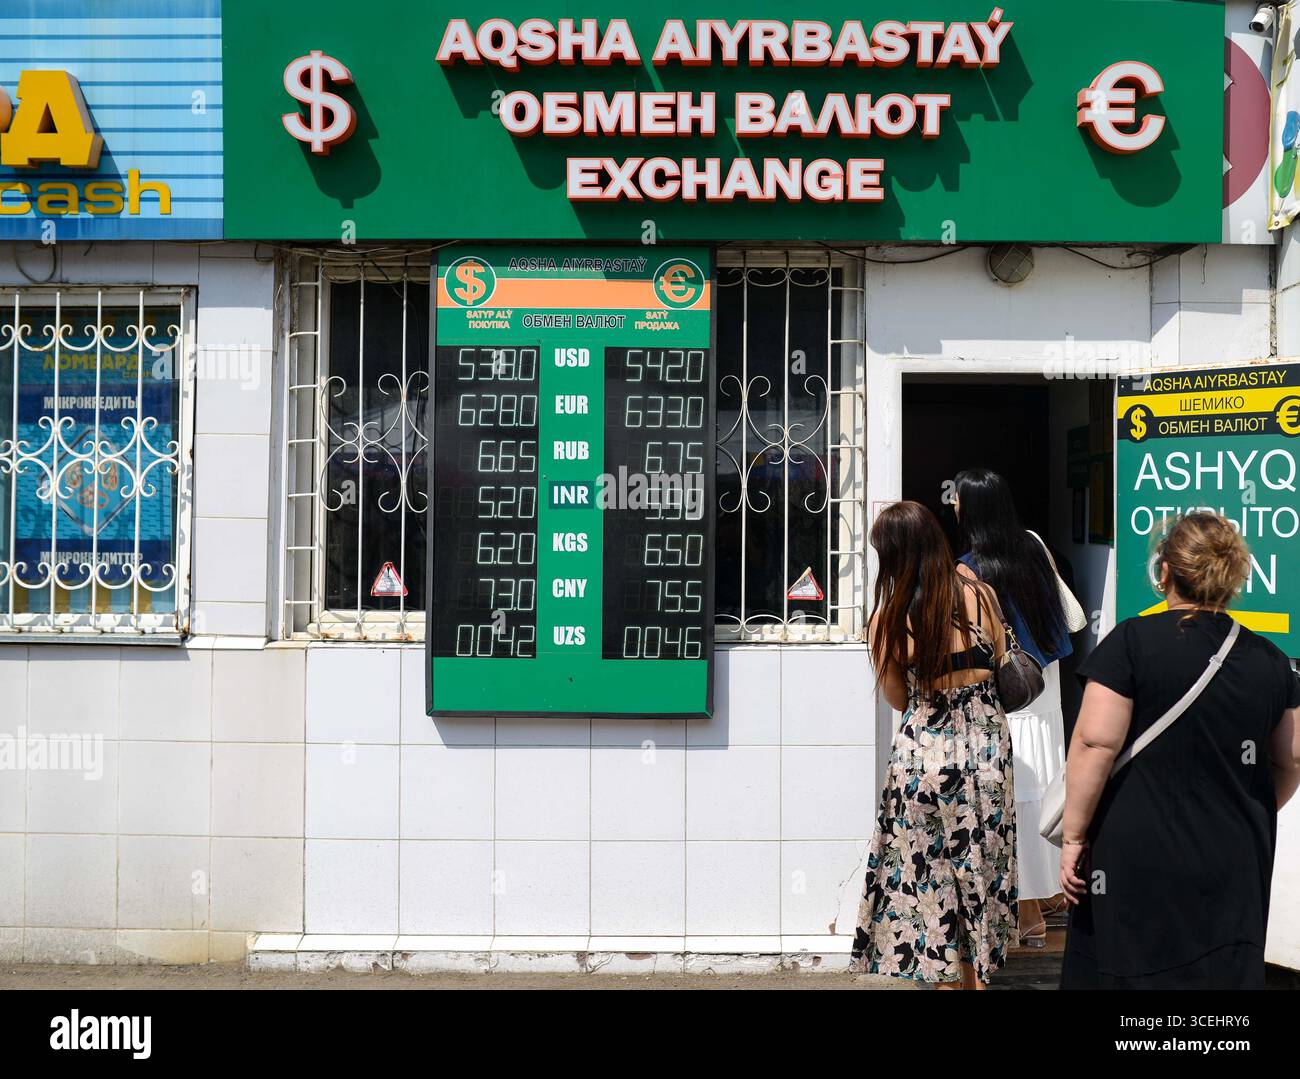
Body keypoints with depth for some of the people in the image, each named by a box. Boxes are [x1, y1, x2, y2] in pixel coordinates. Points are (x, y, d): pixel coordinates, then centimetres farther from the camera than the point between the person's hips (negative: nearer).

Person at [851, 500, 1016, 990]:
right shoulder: (980, 595, -7)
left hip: (925, 751, -3)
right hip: (986, 743, 3)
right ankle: (978, 975, 29)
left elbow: (897, 698, -1)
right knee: (980, 864, 18)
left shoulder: (888, 617, -13)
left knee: (928, 873, 12)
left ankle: (949, 976, 19)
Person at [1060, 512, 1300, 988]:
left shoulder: (1133, 641, -11)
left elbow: (1095, 744, -16)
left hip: (1139, 861, -4)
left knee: (1124, 968, 9)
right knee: (1223, 971, 14)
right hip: (1236, 865, 4)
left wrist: (1074, 835, -7)